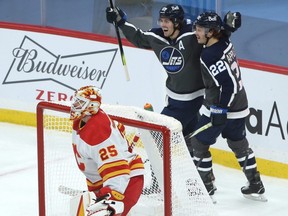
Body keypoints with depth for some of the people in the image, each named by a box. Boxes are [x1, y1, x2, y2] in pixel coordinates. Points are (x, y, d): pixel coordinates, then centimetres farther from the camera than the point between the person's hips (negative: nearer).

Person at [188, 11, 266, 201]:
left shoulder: (210, 56, -24)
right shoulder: (225, 41, -1)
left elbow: (228, 84, -28)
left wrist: (220, 109, -25)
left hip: (221, 107, -9)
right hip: (238, 106, 9)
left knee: (198, 143, 4)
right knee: (239, 144, 20)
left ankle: (206, 187, 8)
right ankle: (256, 186, 26)